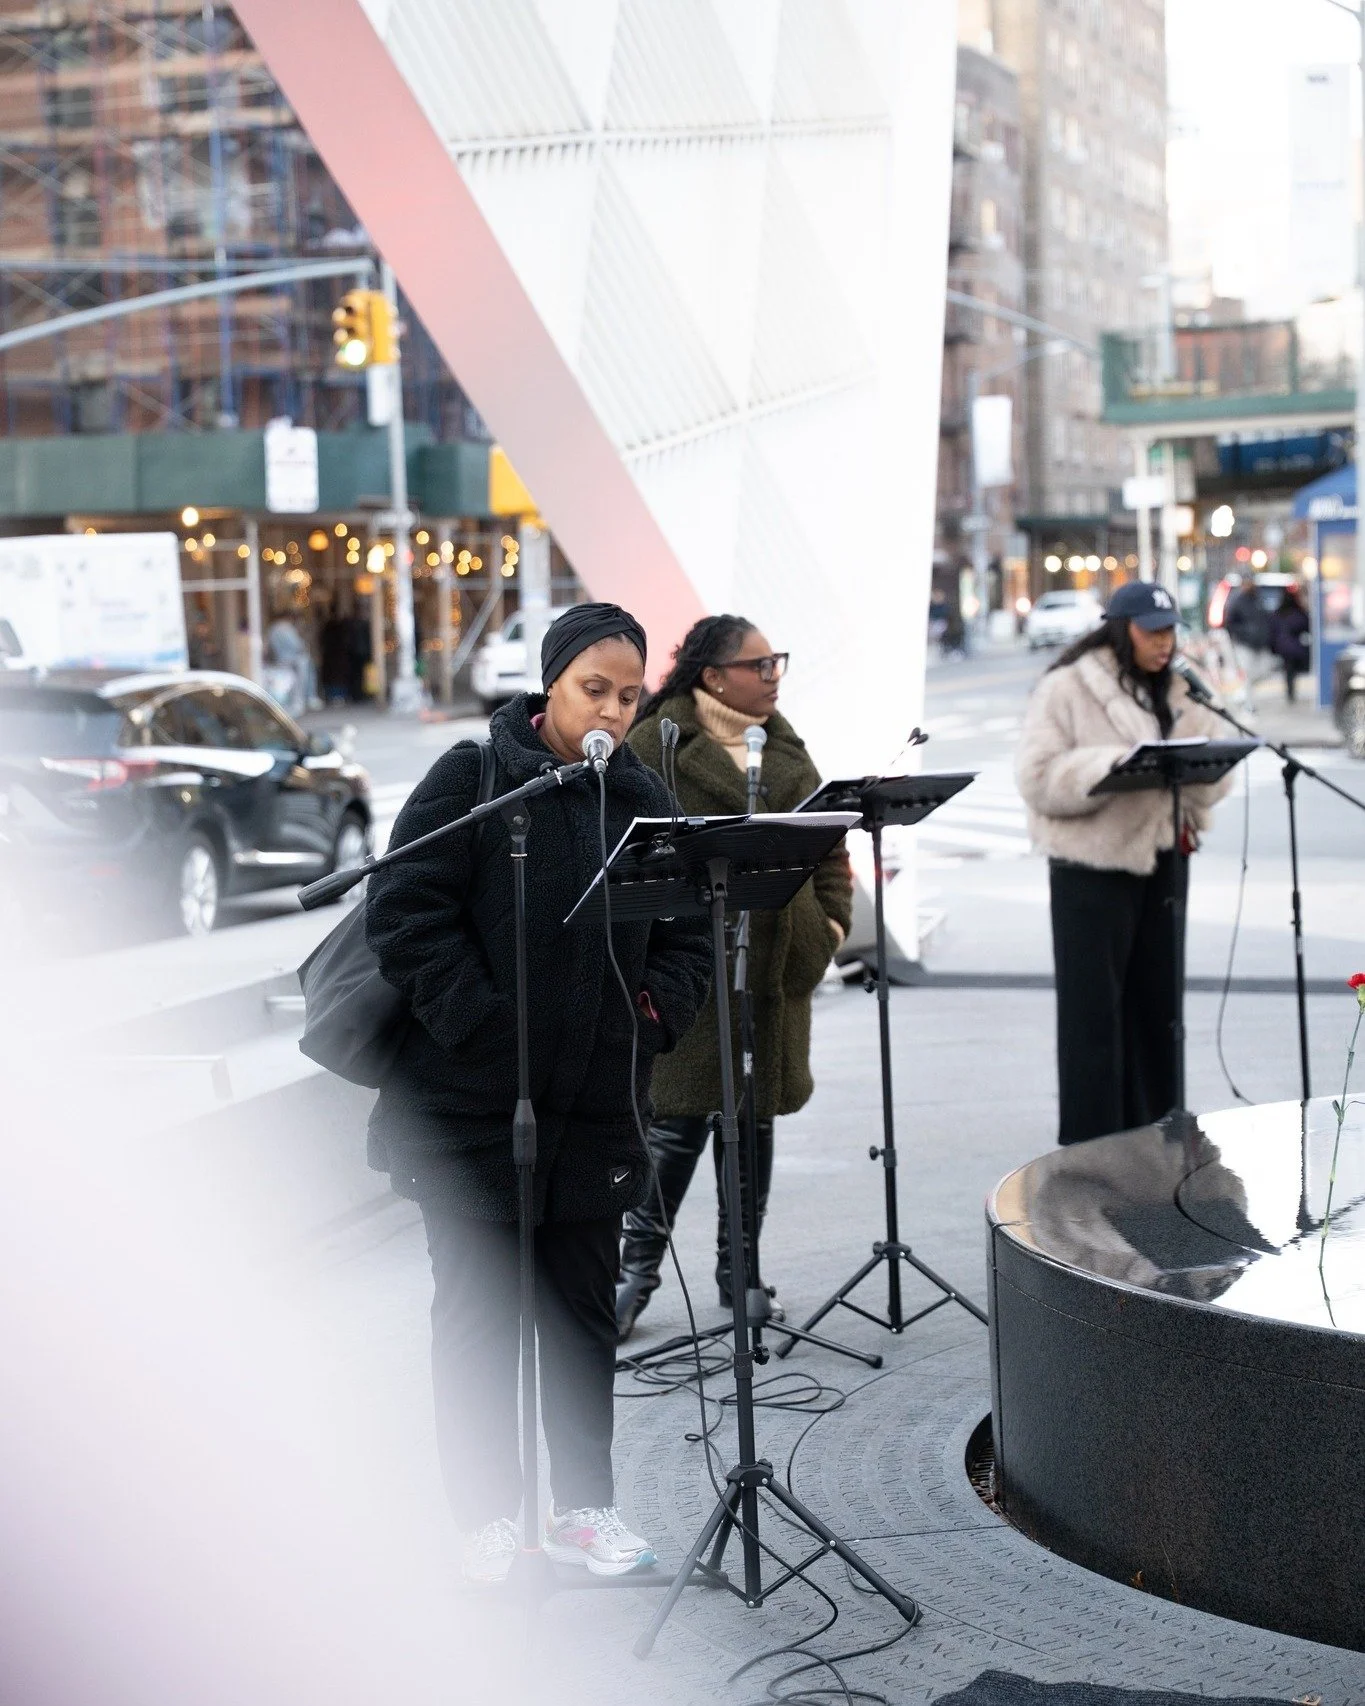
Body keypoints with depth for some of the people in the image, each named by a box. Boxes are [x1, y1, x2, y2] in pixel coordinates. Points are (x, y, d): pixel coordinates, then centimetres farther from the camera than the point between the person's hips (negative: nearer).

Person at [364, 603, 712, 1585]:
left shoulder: (644, 800, 7)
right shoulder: (475, 778, -6)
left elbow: (688, 939, 14)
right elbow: (406, 911, -11)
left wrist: (651, 1015, -2)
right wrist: (479, 1025, -16)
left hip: (597, 1107, 4)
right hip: (471, 1105, -4)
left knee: (585, 1311, 12)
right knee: (480, 1310, 6)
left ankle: (585, 1504, 25)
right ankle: (487, 1514, 17)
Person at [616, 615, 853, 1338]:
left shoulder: (786, 747, 16)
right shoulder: (656, 746, -5)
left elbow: (827, 839, 20)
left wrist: (831, 919, 9)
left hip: (777, 963, 6)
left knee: (756, 1115, 10)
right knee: (680, 1116, -4)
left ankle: (738, 1270, 21)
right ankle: (638, 1265, 10)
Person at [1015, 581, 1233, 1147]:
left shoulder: (1179, 692, 12)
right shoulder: (1066, 689, -7)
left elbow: (1216, 775, 9)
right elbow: (1039, 777, -16)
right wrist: (1117, 765, -26)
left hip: (1163, 859, 6)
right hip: (1092, 865, -6)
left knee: (1157, 999, 13)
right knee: (1093, 1007, -2)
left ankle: (1151, 1131, 24)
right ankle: (1089, 1142, 4)